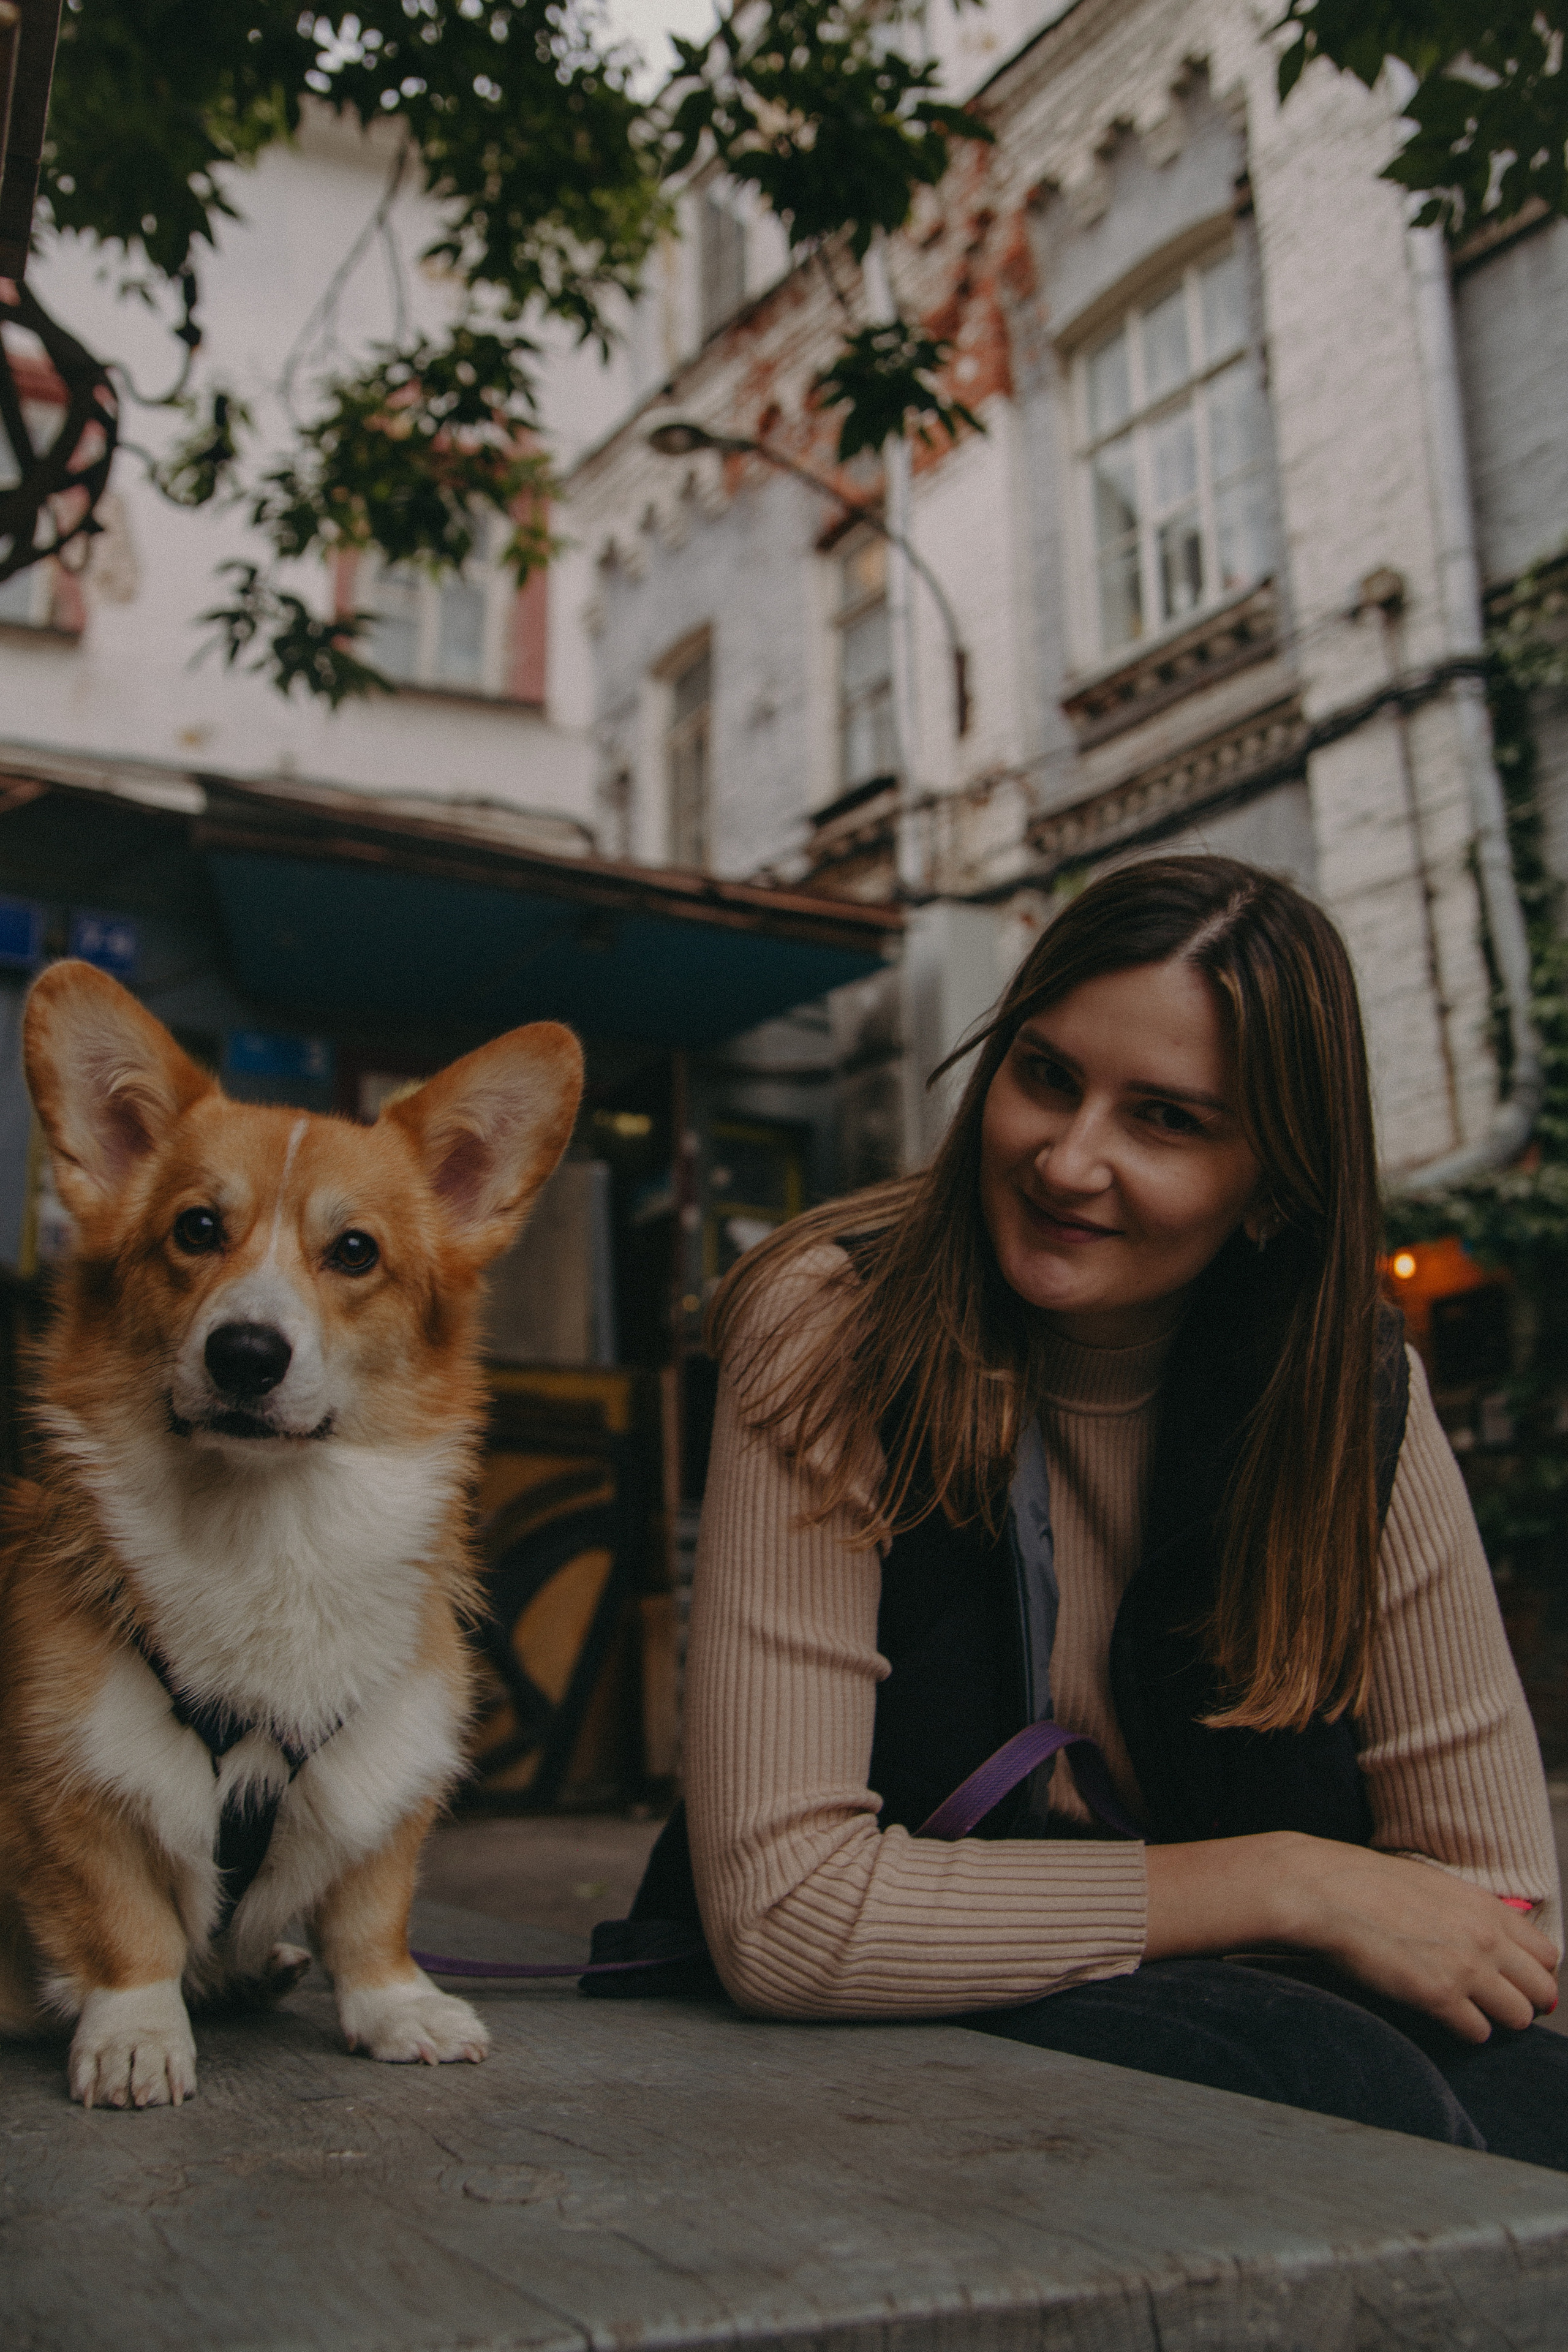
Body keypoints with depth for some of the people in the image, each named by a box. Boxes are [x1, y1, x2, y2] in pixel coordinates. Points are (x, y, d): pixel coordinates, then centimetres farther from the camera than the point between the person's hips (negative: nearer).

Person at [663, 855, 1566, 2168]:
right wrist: (1284, 1884, -19)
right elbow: (779, 1914, -22)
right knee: (1350, 2090, -31)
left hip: (1213, 2006, 4)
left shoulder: (1358, 1396, -6)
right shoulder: (833, 1332, -17)